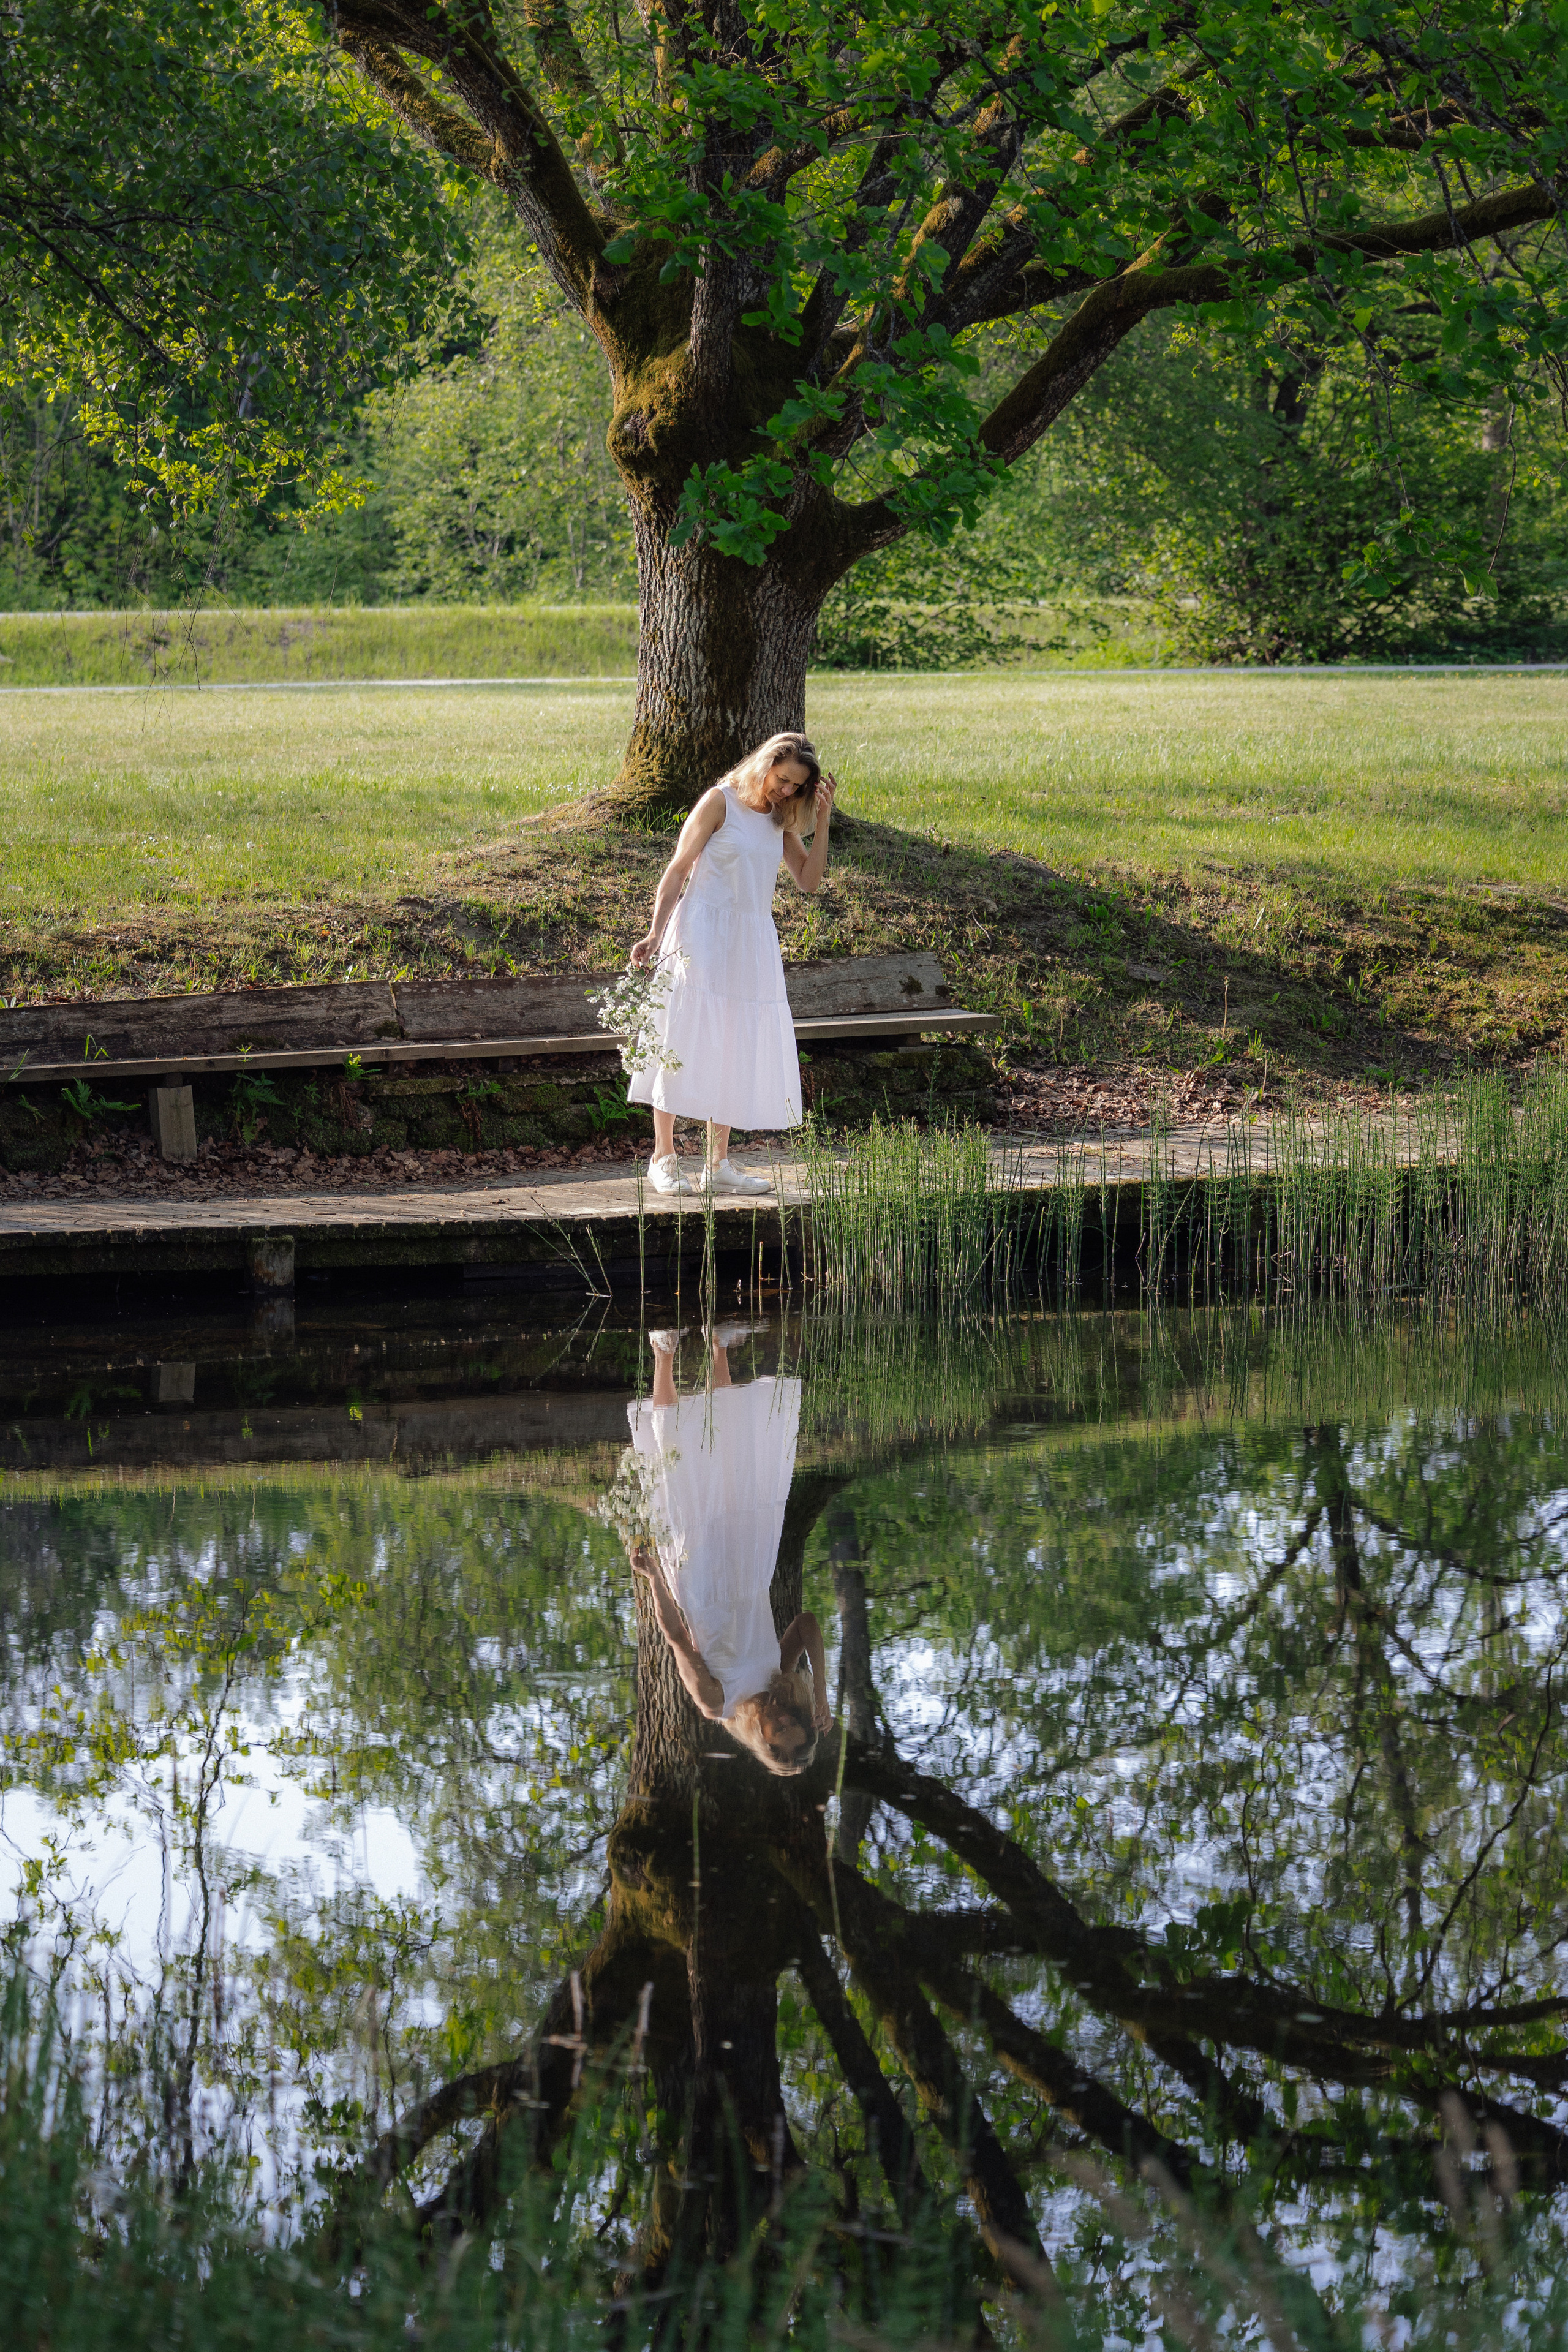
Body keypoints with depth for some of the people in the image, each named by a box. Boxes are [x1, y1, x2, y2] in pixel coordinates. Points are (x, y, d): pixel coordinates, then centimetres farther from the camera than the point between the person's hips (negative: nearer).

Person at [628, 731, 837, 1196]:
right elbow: (678, 869, -8)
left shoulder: (781, 818, 11)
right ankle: (663, 1158, -1)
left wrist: (822, 821, -2)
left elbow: (809, 880, 6)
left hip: (752, 943, 6)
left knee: (735, 1051, 6)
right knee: (685, 1042, -6)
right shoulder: (721, 803, -6)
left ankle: (718, 1165, 10)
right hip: (704, 936, -6)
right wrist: (656, 933, -15)